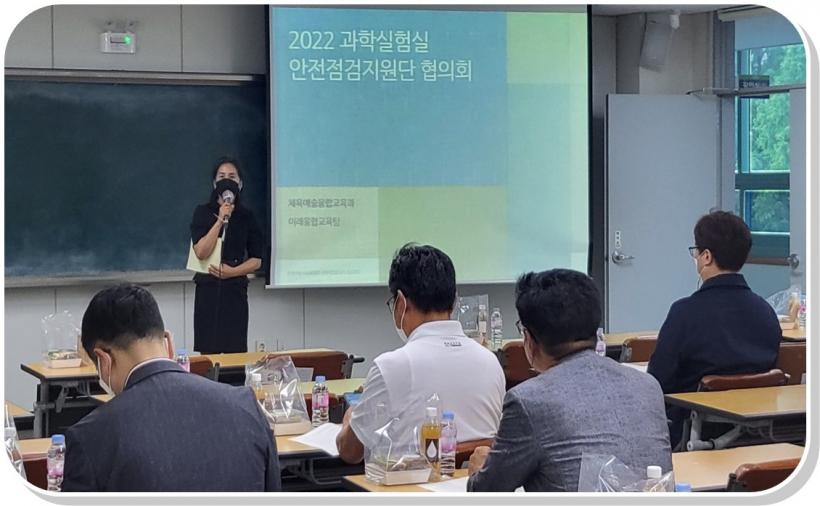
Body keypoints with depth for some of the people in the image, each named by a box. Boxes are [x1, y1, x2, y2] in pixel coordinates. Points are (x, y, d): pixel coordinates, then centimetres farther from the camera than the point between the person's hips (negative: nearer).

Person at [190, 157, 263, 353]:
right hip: (208, 289, -1)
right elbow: (201, 252, -10)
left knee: (235, 350, -5)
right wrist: (221, 220, -14)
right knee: (208, 350, -4)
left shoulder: (246, 217, 7)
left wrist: (232, 271, -9)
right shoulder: (203, 213, 3)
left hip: (235, 290, 1)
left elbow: (256, 260, 7)